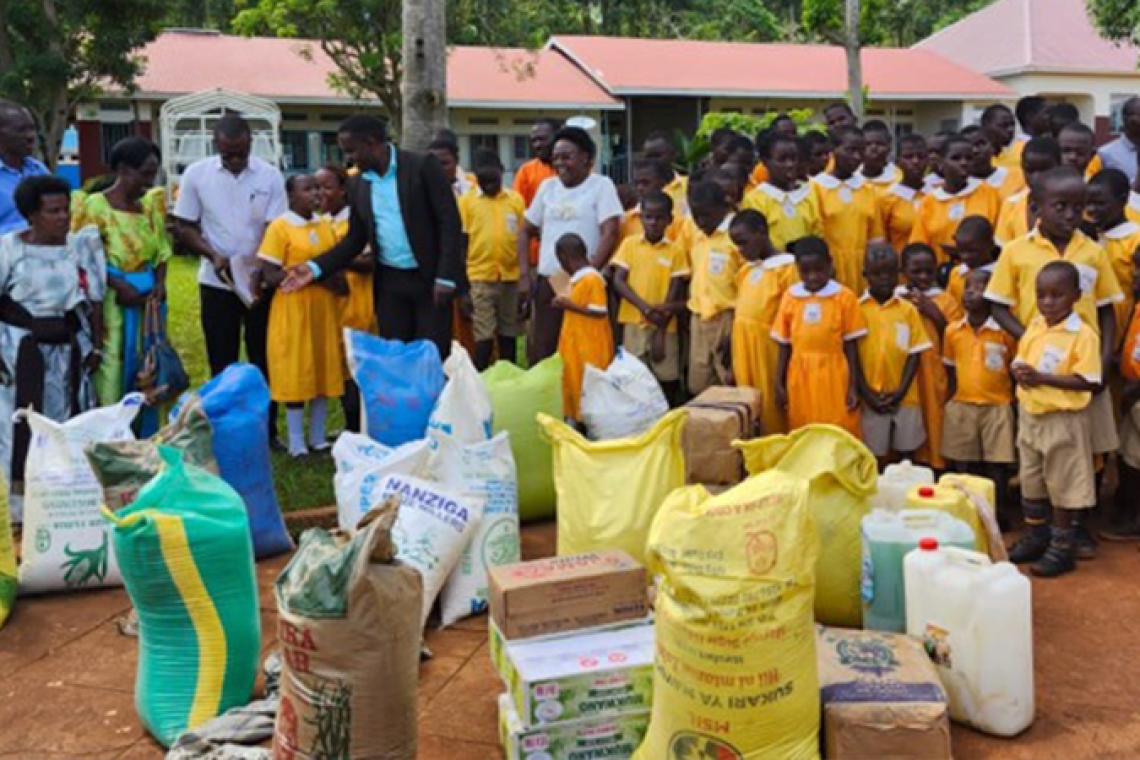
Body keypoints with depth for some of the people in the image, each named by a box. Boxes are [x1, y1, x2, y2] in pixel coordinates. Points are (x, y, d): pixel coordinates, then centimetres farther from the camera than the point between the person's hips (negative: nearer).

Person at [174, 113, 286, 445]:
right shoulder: (196, 174, -4)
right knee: (222, 362, 7)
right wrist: (213, 256, -16)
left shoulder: (270, 176, -6)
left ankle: (267, 431, 17)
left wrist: (259, 273, -21)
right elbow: (184, 227, 1)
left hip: (261, 282, 0)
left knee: (263, 359, 7)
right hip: (216, 283, 0)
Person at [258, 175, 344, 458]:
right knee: (296, 374, 0)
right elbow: (271, 275, -13)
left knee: (324, 370, 8)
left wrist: (337, 278, -6)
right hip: (293, 309, -5)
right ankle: (297, 442, 9)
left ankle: (318, 437, 19)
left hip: (325, 308, 5)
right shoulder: (279, 227, -8)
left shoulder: (326, 225, 8)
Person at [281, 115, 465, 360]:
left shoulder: (423, 166, -9)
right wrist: (315, 268, -1)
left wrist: (445, 277, -18)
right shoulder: (357, 185, 8)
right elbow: (355, 239, 12)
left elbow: (449, 222, -11)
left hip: (430, 279, -5)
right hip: (390, 282, 5)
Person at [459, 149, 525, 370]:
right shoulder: (466, 201, 0)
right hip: (480, 278, -2)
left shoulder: (516, 200, 5)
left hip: (511, 277, 2)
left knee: (508, 334, 11)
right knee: (484, 336, -2)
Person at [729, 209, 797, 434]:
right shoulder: (745, 271, 14)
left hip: (770, 350, -7)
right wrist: (733, 364, 15)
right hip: (744, 350, 7)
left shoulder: (787, 266, -8)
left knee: (772, 412, -2)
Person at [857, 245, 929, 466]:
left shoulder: (908, 309, 0)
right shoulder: (857, 308, -3)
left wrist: (901, 391, -9)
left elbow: (914, 354, 1)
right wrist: (866, 393, -8)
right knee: (875, 457, 6)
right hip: (870, 397, -1)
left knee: (906, 453, 10)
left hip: (904, 397, 1)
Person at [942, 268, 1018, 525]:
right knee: (964, 466, 11)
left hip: (997, 407, -3)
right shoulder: (953, 331, 1)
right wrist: (949, 403, 7)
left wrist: (1015, 403, -3)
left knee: (997, 466, 3)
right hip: (961, 407, 3)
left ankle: (999, 516, 16)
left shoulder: (1005, 330, -8)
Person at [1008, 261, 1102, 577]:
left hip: (1064, 419, -7)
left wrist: (1042, 378, -24)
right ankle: (1035, 537, 32)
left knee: (1063, 485, 4)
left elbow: (1088, 382, -20)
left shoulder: (1083, 335, -16)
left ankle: (1063, 548, 16)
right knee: (1030, 480, 17)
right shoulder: (1034, 327, 4)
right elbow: (1020, 361, 14)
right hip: (1030, 415, 7)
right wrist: (1021, 373, -10)